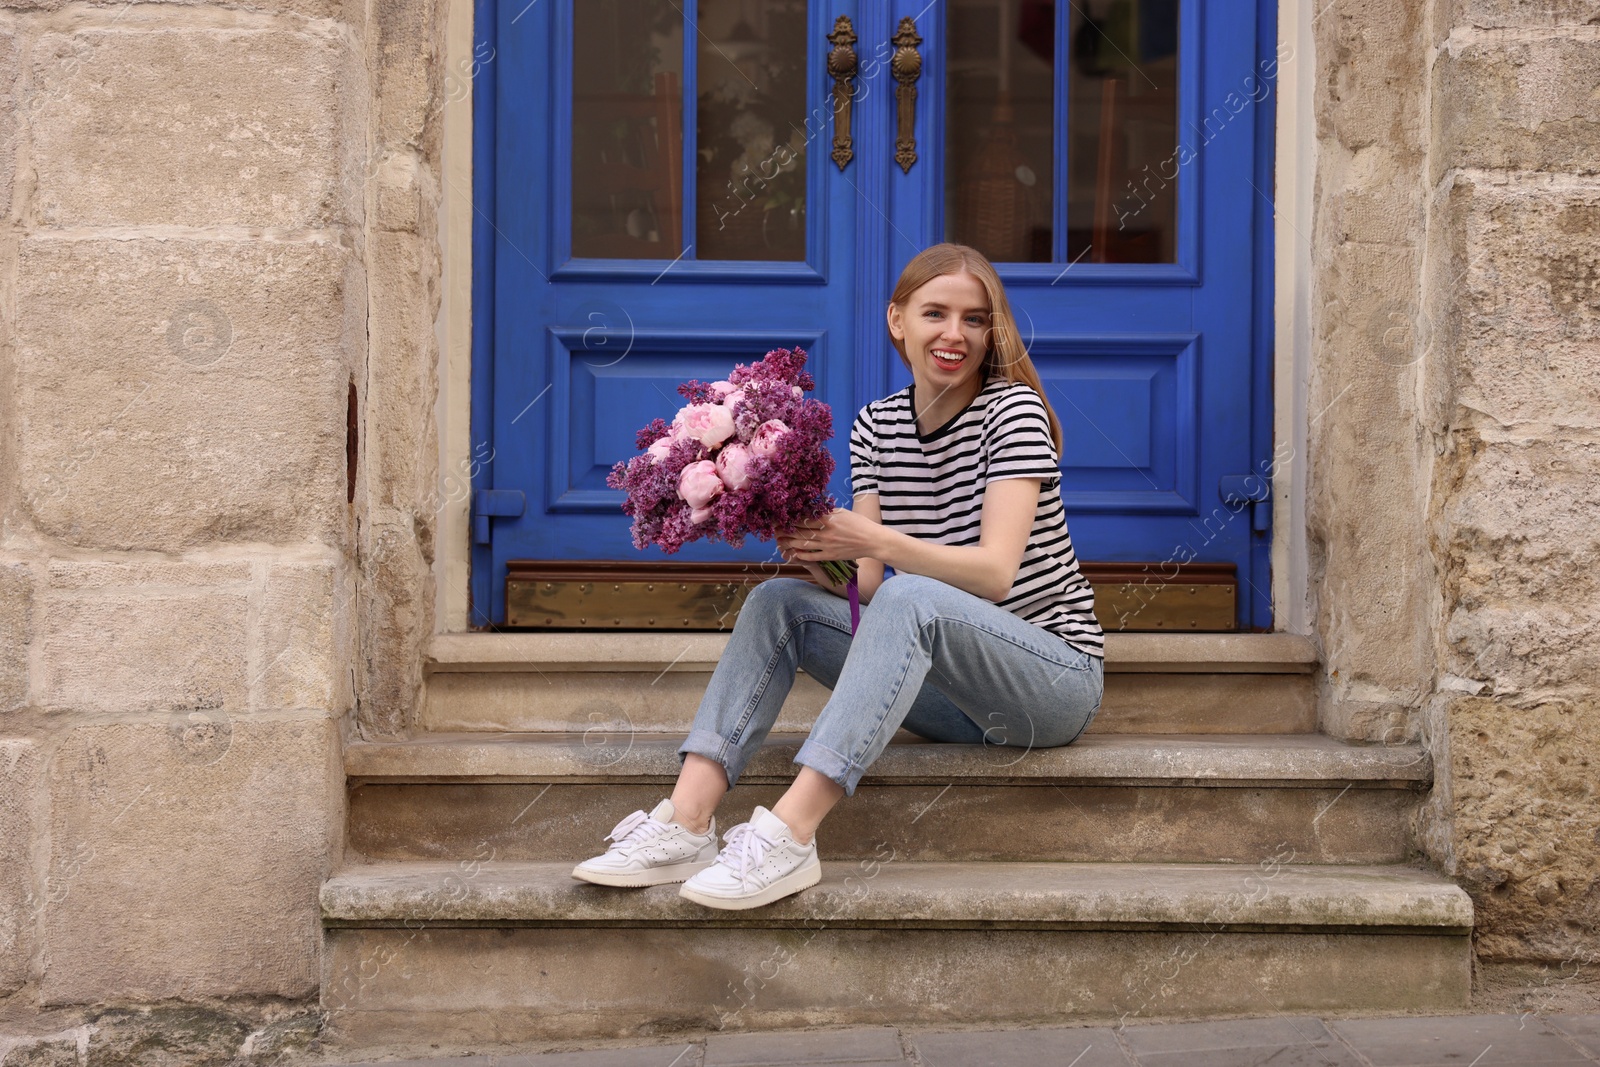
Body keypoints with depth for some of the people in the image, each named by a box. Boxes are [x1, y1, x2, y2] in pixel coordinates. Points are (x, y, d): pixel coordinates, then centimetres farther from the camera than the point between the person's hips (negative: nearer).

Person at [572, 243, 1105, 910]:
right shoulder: (875, 426, 7)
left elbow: (996, 573, -22)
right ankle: (686, 821, -25)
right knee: (780, 600, -8)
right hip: (949, 694, 6)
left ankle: (789, 835, -47)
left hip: (1056, 675, -6)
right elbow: (869, 587, 1)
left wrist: (874, 540, -34)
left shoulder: (1013, 409, -10)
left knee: (909, 598, -34)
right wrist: (822, 560, -21)